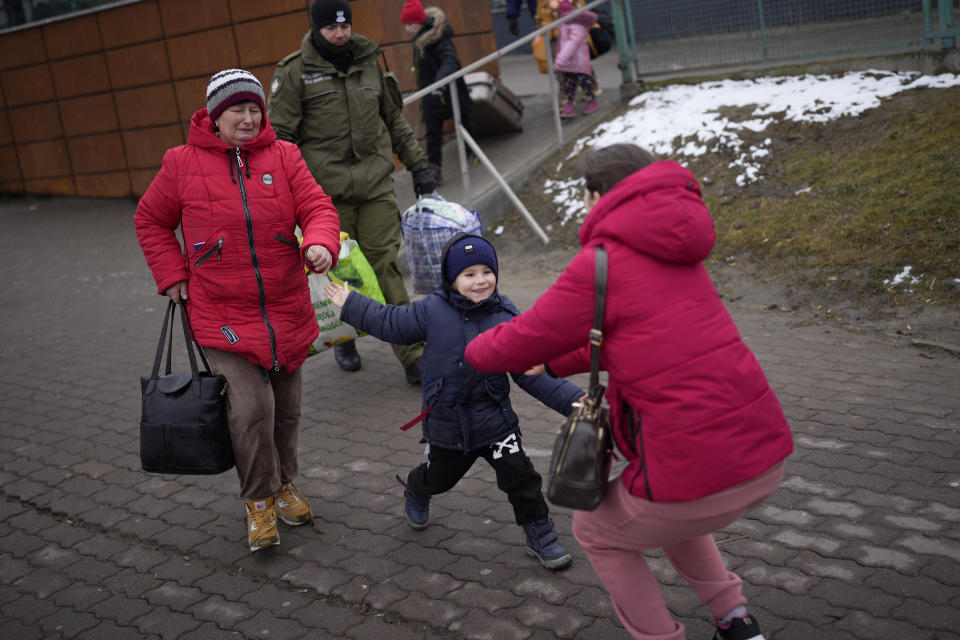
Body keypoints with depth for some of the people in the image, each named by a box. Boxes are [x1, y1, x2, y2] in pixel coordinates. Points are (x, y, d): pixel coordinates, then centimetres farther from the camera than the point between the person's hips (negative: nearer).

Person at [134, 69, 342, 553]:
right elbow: (150, 220, 10)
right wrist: (172, 274, 1)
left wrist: (320, 242, -28)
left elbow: (317, 205, -6)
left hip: (286, 312, 3)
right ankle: (258, 499, 11)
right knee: (250, 409, -13)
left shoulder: (283, 156, 1)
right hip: (222, 317, -2)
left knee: (286, 408, 15)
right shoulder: (183, 163, -2)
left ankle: (284, 483, 39)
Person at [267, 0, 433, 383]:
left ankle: (412, 356, 0)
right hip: (328, 192, -2)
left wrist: (418, 165, 16)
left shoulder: (369, 63, 11)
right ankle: (343, 339, 32)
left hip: (376, 184, 2)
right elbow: (279, 136, -2)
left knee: (386, 266, -2)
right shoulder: (295, 73, -2)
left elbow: (395, 121, 20)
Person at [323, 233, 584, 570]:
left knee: (520, 476, -8)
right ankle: (415, 492, 57)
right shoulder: (432, 311, -10)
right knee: (437, 478, 20)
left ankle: (539, 533, 16)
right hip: (446, 425, 1)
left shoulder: (506, 318, -10)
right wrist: (350, 304, 11)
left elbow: (533, 374, -8)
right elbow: (391, 323, 7)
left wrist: (575, 400, -16)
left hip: (494, 420, -1)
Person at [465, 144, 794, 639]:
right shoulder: (674, 254, 15)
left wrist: (474, 350, 20)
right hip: (765, 454, 8)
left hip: (700, 474, -7)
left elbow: (521, 342, -1)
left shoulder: (600, 263, -9)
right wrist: (556, 364, 36)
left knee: (597, 532, 22)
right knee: (666, 511, 37)